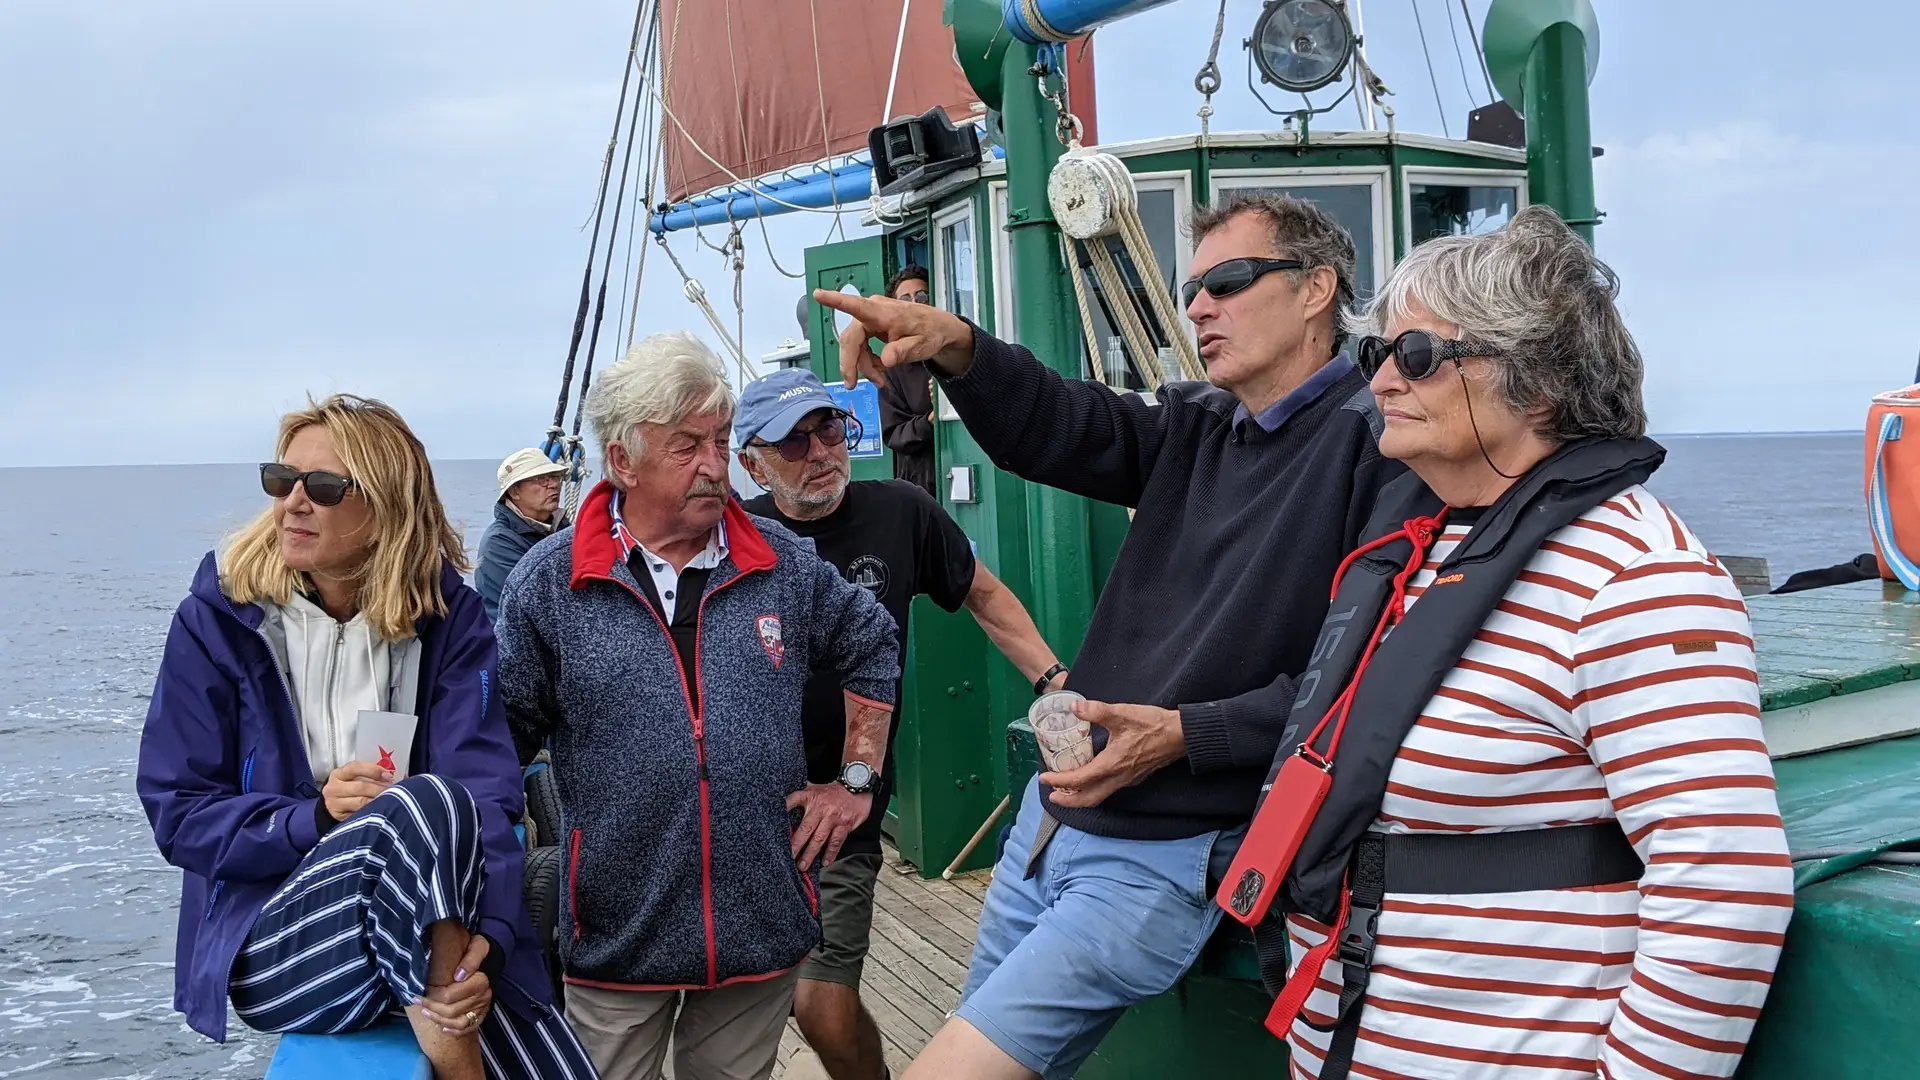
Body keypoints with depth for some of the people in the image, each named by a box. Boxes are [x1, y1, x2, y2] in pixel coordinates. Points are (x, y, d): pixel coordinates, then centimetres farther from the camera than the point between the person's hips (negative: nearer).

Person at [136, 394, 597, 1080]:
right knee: (431, 805, -33)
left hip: (439, 927, 1)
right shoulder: (217, 620, -1)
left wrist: (488, 936, -26)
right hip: (271, 941, 0)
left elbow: (486, 790, -10)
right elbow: (178, 814, -2)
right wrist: (315, 819, -20)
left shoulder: (446, 615, 1)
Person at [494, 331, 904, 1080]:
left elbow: (872, 649, 17)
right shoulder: (549, 582, -6)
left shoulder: (784, 564, 2)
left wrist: (857, 780, 12)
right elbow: (503, 736, 0)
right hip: (617, 938, -2)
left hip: (764, 926, 2)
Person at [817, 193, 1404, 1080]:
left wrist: (1187, 734, -23)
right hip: (1053, 817, 8)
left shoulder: (1378, 442, -13)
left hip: (1162, 858, -8)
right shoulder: (1196, 427, 13)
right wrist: (955, 346, -19)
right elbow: (1054, 428, -1)